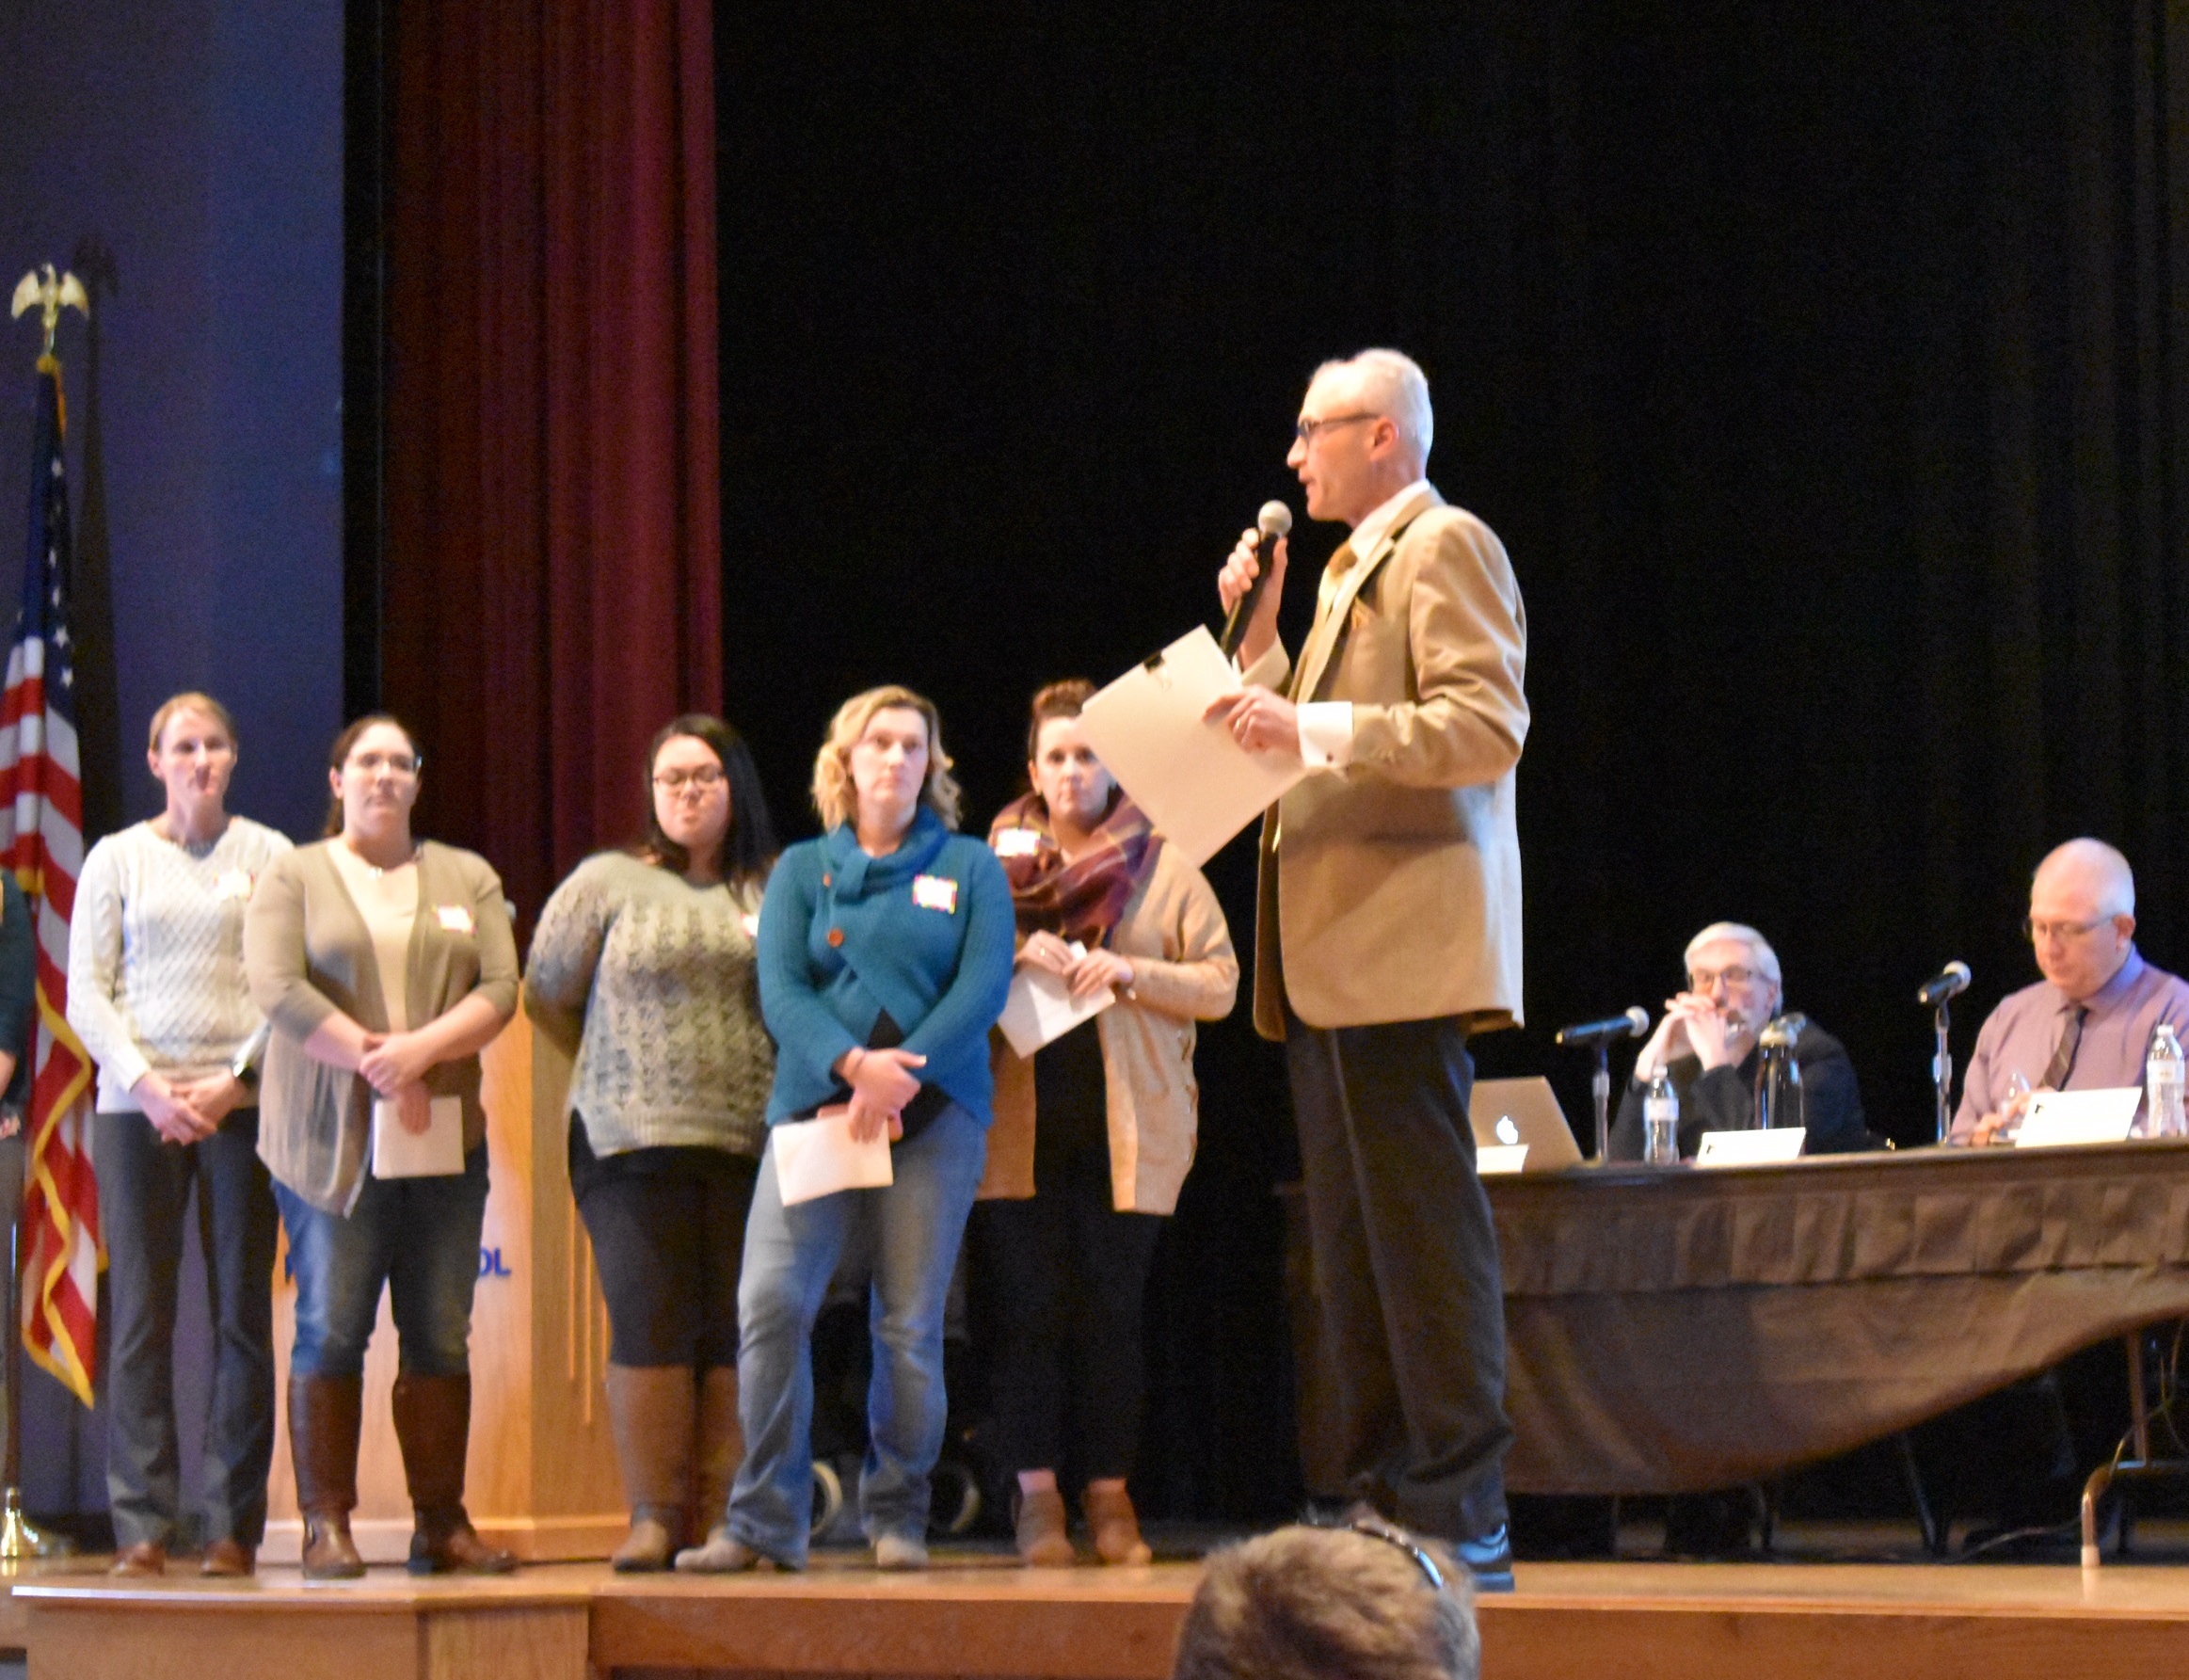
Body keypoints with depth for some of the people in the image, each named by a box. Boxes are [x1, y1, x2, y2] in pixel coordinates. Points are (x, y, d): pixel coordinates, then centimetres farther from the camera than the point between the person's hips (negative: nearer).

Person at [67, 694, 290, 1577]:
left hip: (242, 1102, -1)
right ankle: (141, 1525, 0)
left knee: (242, 1313, -2)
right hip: (137, 1104, 1)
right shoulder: (117, 857, 10)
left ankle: (234, 1524, 1)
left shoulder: (268, 855, 8)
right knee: (140, 1316, -2)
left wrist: (235, 1081, -9)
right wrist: (145, 1083, -8)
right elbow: (85, 991, 5)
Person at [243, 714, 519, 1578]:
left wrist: (418, 1050, -14)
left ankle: (442, 1522, 5)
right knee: (330, 1330, -5)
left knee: (441, 1336, 1)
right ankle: (326, 1524, -2)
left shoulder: (467, 879, 15)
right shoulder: (295, 877, 7)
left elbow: (499, 990, 3)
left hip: (445, 1139, 3)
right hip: (331, 1140, -3)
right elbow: (277, 988, -7)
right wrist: (376, 1065, -14)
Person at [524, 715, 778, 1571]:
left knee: (736, 1333, -1)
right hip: (633, 1145, -1)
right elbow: (546, 994, 13)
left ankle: (721, 1513, 4)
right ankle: (652, 1516, -1)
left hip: (751, 1145, 1)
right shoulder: (607, 883, 8)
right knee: (650, 1327, -5)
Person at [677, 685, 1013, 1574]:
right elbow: (780, 987, 2)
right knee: (771, 1303, -13)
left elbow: (985, 985, -1)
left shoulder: (969, 868, 11)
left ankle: (898, 1517, 8)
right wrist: (852, 1063, -16)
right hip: (813, 1102, 1)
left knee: (910, 1324, -3)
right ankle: (764, 1520, -8)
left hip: (933, 1111, -1)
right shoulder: (802, 869, 14)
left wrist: (903, 1075, -14)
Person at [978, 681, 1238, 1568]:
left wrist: (1132, 973, -12)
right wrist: (1014, 954, -10)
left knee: (1112, 1314, -2)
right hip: (1020, 1125, 1)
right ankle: (1037, 1498, 0)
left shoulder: (1164, 865, 9)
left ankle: (1110, 1497, 6)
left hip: (1125, 1128, -1)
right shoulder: (998, 861, 12)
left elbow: (1220, 984, 3)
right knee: (1027, 1311, -5)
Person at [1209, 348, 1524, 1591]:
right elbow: (1297, 727, 28)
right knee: (1356, 1244, 10)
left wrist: (1316, 728, -22)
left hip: (1407, 945, -10)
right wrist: (1258, 629, 15)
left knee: (1425, 1230, -11)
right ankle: (1384, 1501, 14)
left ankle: (1463, 1513, -10)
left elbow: (1488, 727, -17)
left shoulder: (1446, 548, -5)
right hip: (1333, 960, 10)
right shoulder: (1357, 567, 24)